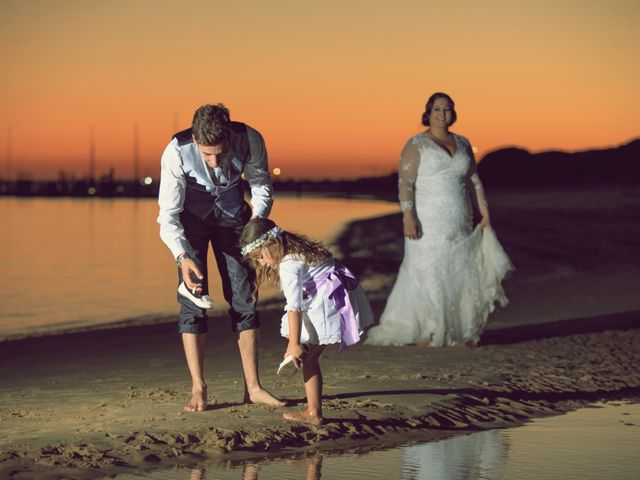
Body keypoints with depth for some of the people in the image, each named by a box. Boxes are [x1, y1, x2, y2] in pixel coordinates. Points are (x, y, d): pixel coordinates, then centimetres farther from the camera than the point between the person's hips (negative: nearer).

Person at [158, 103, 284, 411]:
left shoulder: (250, 140, -29)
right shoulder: (177, 152, -35)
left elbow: (261, 183, -8)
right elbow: (168, 215, -29)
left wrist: (257, 218, -24)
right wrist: (183, 258, -41)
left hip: (232, 211, 2)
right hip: (191, 214, -2)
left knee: (243, 295, 1)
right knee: (193, 298, -11)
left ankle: (252, 387, 7)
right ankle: (198, 390, -6)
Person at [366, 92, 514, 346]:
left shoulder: (462, 144, 12)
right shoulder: (416, 144, -4)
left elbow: (474, 182, 15)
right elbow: (405, 182, -12)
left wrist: (485, 216, 9)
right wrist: (408, 217, -22)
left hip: (459, 225, 5)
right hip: (428, 223, -5)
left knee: (460, 275, 5)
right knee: (426, 275, -6)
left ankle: (459, 332, 11)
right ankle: (423, 333, 0)